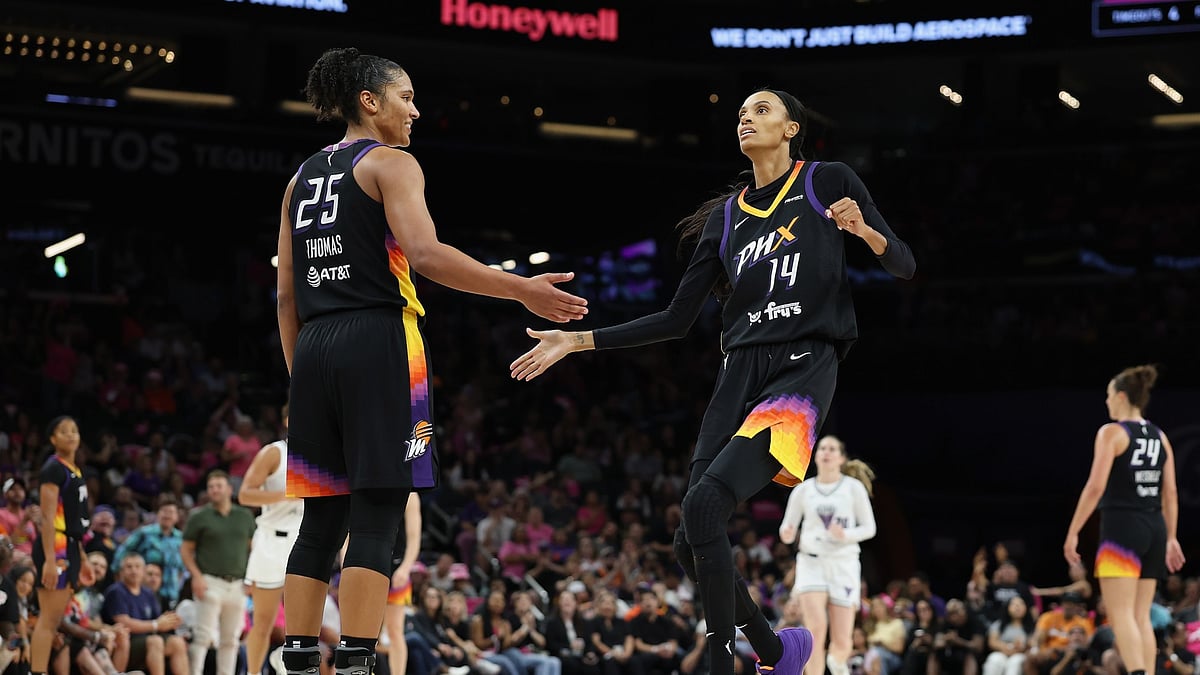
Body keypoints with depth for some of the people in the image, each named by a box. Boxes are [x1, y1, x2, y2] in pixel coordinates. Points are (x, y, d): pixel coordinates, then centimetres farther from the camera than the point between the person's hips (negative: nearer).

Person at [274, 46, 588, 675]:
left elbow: (286, 295, 17)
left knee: (322, 517, 9)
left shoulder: (302, 177, 19)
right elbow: (425, 255, -18)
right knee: (376, 516, -7)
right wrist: (521, 289, -17)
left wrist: (300, 375, 21)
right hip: (378, 344, -7)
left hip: (315, 348, 7)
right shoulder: (390, 163, -2)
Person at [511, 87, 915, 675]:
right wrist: (577, 340, 14)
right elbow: (677, 319, 18)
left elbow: (904, 266, 4)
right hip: (740, 374, 6)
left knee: (705, 504, -26)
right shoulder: (725, 216, 18)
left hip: (804, 370, -6)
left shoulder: (828, 182, 5)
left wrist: (864, 230, -17)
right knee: (691, 542, -4)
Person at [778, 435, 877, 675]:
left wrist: (845, 535, -17)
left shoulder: (854, 487, 0)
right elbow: (787, 529, 10)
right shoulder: (803, 490, 5)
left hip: (844, 563, 0)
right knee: (817, 629, -21)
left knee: (842, 642, -1)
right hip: (811, 563, 0)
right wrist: (786, 534, -14)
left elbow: (869, 528, 3)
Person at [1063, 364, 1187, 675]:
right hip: (1155, 529, 7)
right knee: (1141, 617, 10)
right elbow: (1171, 494, 12)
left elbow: (1095, 487, -14)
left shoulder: (1112, 433, -6)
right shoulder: (1159, 437, 13)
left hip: (1122, 527, -7)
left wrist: (1073, 533, -10)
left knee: (1121, 615, -10)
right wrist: (1171, 538, 19)